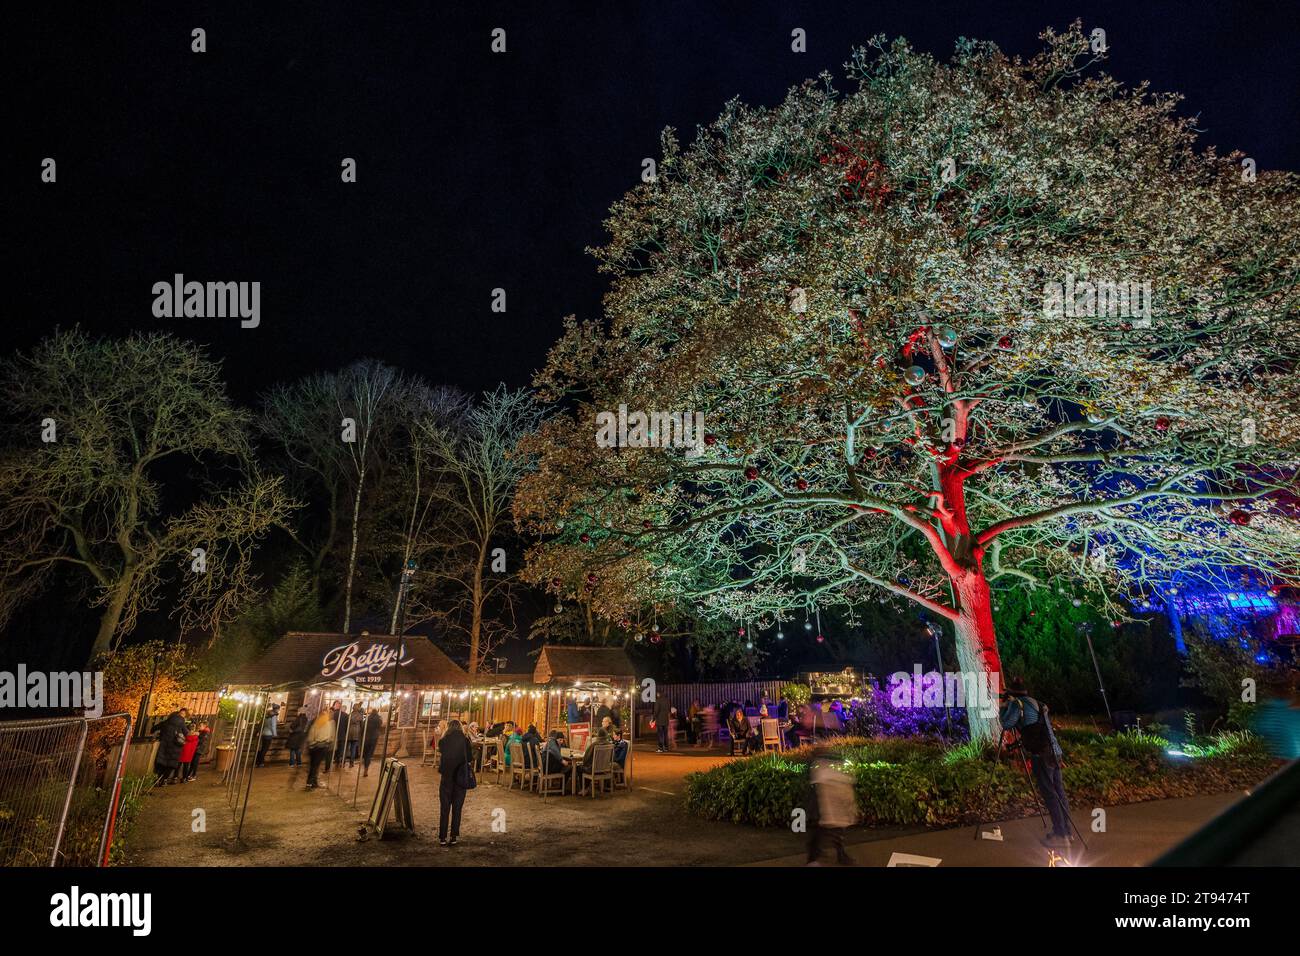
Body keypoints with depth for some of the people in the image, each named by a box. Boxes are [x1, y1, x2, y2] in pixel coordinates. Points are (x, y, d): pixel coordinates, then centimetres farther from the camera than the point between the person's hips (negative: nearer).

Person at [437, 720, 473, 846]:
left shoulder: (443, 741, -2)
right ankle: (453, 837, 7)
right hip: (461, 779, 0)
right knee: (457, 808, 8)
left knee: (444, 809, 8)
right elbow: (469, 759, -2)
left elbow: (440, 759, 2)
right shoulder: (465, 741, -3)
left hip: (446, 778, 0)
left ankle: (442, 838, 9)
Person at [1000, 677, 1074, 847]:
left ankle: (1060, 835, -8)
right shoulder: (1038, 704, 20)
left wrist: (1005, 705, 1)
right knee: (1058, 792, 11)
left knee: (1049, 794, -7)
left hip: (1041, 755, -8)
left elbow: (1006, 724, -15)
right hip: (1055, 752, 8)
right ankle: (1065, 831, 17)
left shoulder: (1018, 704, -6)